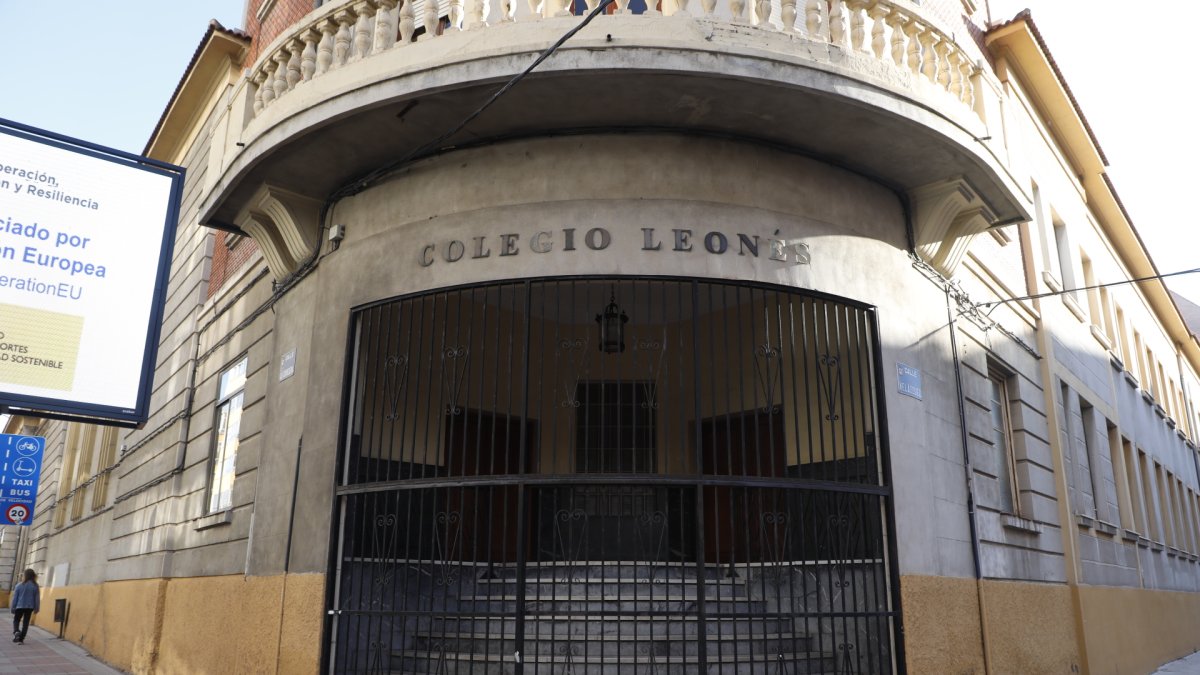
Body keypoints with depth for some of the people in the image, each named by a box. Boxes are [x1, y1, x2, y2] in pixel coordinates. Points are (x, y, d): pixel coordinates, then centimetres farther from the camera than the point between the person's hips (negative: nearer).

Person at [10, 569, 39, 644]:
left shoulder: (19, 585, -6)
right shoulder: (35, 586, -3)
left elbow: (15, 598, -2)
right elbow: (37, 598, -1)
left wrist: (13, 608, 6)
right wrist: (36, 608, 8)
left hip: (19, 606, -1)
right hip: (30, 607, 1)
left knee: (16, 620, 16)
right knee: (26, 623, 8)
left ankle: (16, 632, -13)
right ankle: (21, 639, 8)